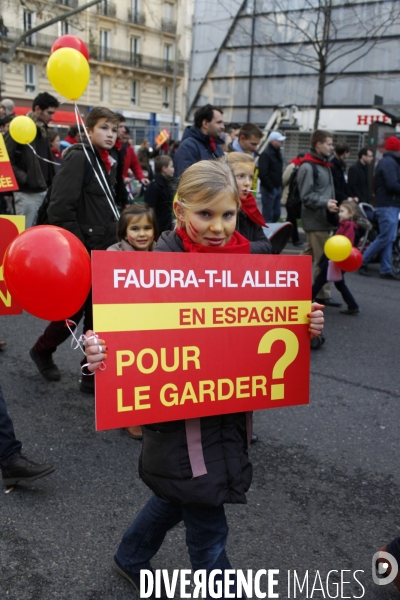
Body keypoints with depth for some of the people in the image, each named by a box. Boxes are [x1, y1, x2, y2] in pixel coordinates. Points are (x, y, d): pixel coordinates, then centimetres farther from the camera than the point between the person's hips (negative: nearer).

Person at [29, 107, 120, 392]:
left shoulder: (108, 163, 12)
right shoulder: (78, 157, -13)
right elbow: (60, 209, -19)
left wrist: (114, 240, 13)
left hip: (104, 249, 7)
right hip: (82, 251, -7)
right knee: (77, 309, 3)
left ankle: (93, 374, 17)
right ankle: (43, 350, 30)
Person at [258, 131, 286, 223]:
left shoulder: (278, 154, 16)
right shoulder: (265, 154, -12)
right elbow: (262, 174, -20)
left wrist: (280, 186, 10)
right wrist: (270, 187, -18)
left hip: (277, 188, 9)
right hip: (269, 189, -9)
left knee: (276, 214, 11)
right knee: (268, 215, -6)